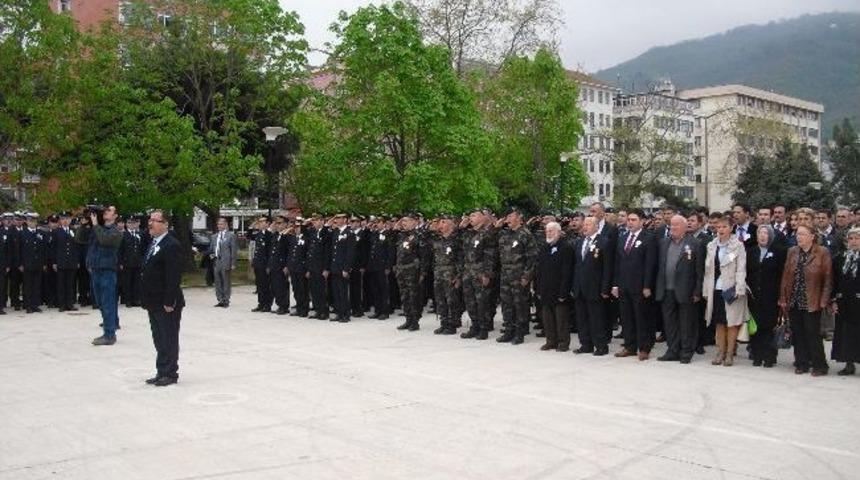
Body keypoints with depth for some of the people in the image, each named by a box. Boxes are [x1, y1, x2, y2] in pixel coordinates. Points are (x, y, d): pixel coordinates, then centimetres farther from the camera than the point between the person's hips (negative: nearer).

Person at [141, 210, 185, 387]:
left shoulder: (171, 245, -15)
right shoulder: (152, 244, 14)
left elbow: (174, 276, -20)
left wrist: (169, 302, -22)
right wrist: (147, 299, 14)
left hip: (166, 304, -9)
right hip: (154, 303, 9)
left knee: (169, 339, 1)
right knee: (159, 339, 14)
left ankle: (170, 374, 10)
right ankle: (161, 372, 22)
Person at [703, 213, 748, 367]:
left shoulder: (738, 245, -3)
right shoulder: (712, 246, 10)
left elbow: (741, 269, -7)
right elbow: (708, 269, 10)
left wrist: (738, 289, -15)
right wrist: (706, 290, 6)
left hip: (731, 289, -4)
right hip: (715, 289, 4)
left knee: (732, 322, 2)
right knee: (719, 322, 8)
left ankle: (730, 354, 8)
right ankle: (720, 352, 15)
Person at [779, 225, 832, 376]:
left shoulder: (823, 253, -4)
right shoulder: (792, 252, 8)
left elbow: (827, 278, -5)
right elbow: (785, 276, 8)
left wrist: (824, 301, -10)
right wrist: (783, 299, 4)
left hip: (811, 302, -4)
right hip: (793, 301, 4)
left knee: (813, 334, -1)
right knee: (797, 334, 9)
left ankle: (819, 366, 10)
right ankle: (802, 364, 18)